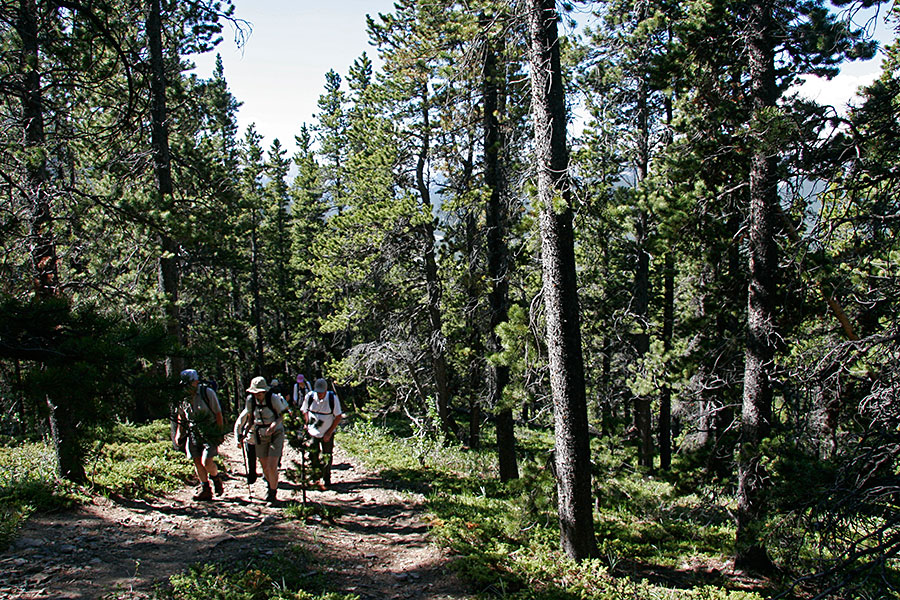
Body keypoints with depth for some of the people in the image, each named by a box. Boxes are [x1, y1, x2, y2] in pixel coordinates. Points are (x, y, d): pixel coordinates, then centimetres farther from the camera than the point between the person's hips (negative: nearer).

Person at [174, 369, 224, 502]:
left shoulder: (207, 393, -11)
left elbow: (218, 413, -7)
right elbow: (181, 416, 18)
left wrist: (220, 434, -8)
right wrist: (179, 434, 12)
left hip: (209, 434, -5)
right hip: (193, 434, 5)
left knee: (206, 462, -13)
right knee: (197, 461, 4)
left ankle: (216, 478, 17)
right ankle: (205, 490, 15)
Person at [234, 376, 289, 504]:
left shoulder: (273, 398, -19)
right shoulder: (250, 400, -9)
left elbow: (281, 416, -9)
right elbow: (251, 418, 6)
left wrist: (274, 425, -28)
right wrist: (244, 433, -5)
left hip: (276, 434, -4)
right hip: (260, 435, 4)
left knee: (272, 467, -12)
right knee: (264, 467, 12)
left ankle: (273, 493, 7)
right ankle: (270, 485, 41)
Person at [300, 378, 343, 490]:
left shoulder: (333, 398, -16)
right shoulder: (309, 397, -10)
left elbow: (338, 416, -8)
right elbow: (304, 410, 10)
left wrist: (329, 433, -9)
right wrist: (308, 423, -4)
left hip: (327, 433, -2)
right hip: (313, 432, 2)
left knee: (326, 458, 4)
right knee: (313, 456, 4)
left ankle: (326, 481, 18)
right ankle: (316, 478, 22)